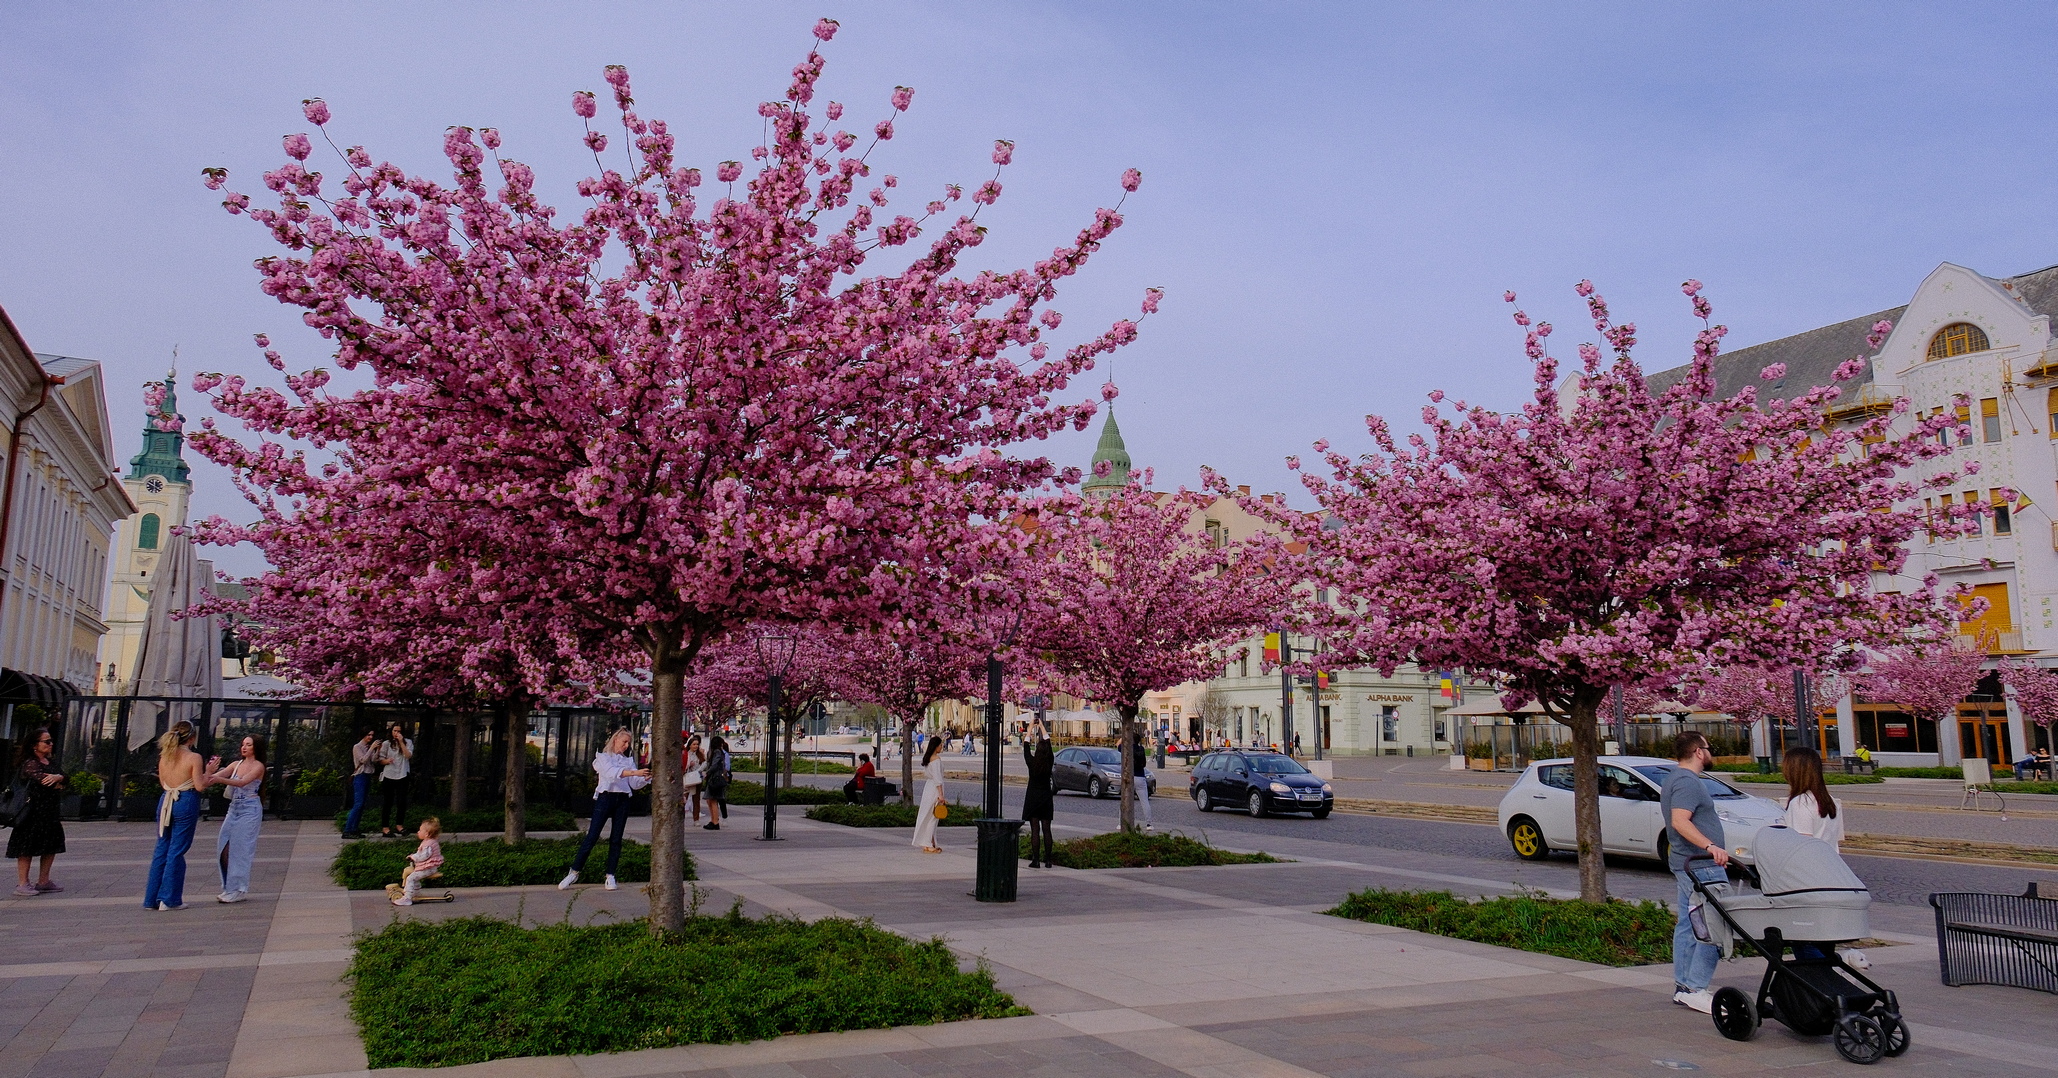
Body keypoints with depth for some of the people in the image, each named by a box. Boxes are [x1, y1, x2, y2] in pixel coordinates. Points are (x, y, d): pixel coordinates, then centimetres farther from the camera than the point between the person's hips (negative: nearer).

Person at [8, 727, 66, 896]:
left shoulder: (49, 763, 15)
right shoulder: (30, 763, -11)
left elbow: (62, 776, 3)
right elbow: (43, 780, -24)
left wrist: (57, 777, -20)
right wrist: (58, 784, -5)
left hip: (50, 811, 9)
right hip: (33, 811, -9)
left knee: (52, 846, 11)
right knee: (27, 847, -3)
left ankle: (43, 881, 21)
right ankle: (23, 884, 2)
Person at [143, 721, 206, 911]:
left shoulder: (164, 756, 5)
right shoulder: (193, 758, -11)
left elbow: (163, 782, 14)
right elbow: (199, 786, -12)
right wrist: (209, 771, 0)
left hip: (166, 801, 6)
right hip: (186, 803, -5)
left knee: (161, 849, 13)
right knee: (177, 851, 0)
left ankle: (151, 899, 17)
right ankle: (169, 899, 4)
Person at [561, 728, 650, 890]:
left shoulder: (629, 760, 16)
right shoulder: (602, 757, 4)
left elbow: (635, 784, 8)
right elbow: (612, 772, -17)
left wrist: (646, 777, -13)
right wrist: (635, 772, -29)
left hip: (622, 800, 4)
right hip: (605, 797, -4)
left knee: (616, 839, 4)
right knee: (592, 836, -6)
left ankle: (610, 876, 8)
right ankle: (574, 872, 2)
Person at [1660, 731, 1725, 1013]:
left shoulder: (1676, 778, 17)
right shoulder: (1688, 782, -16)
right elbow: (1680, 822, -28)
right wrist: (1710, 846, -36)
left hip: (1686, 862, 11)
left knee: (1687, 924, 13)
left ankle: (1682, 985, 17)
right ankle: (1695, 989, -13)